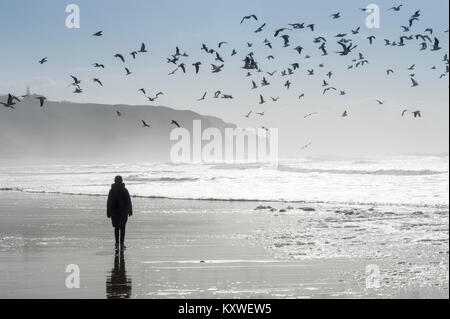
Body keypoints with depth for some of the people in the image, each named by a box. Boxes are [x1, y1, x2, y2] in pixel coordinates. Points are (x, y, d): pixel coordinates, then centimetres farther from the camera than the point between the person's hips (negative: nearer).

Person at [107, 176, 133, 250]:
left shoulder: (112, 191, -4)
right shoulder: (125, 190, -7)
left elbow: (109, 203, -3)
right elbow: (129, 201, -5)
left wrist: (108, 213, 3)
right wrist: (130, 211, 5)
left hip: (114, 212, 1)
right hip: (123, 212, -1)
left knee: (116, 227, 15)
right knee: (122, 228, 4)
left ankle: (117, 243, 12)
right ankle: (122, 244, -3)